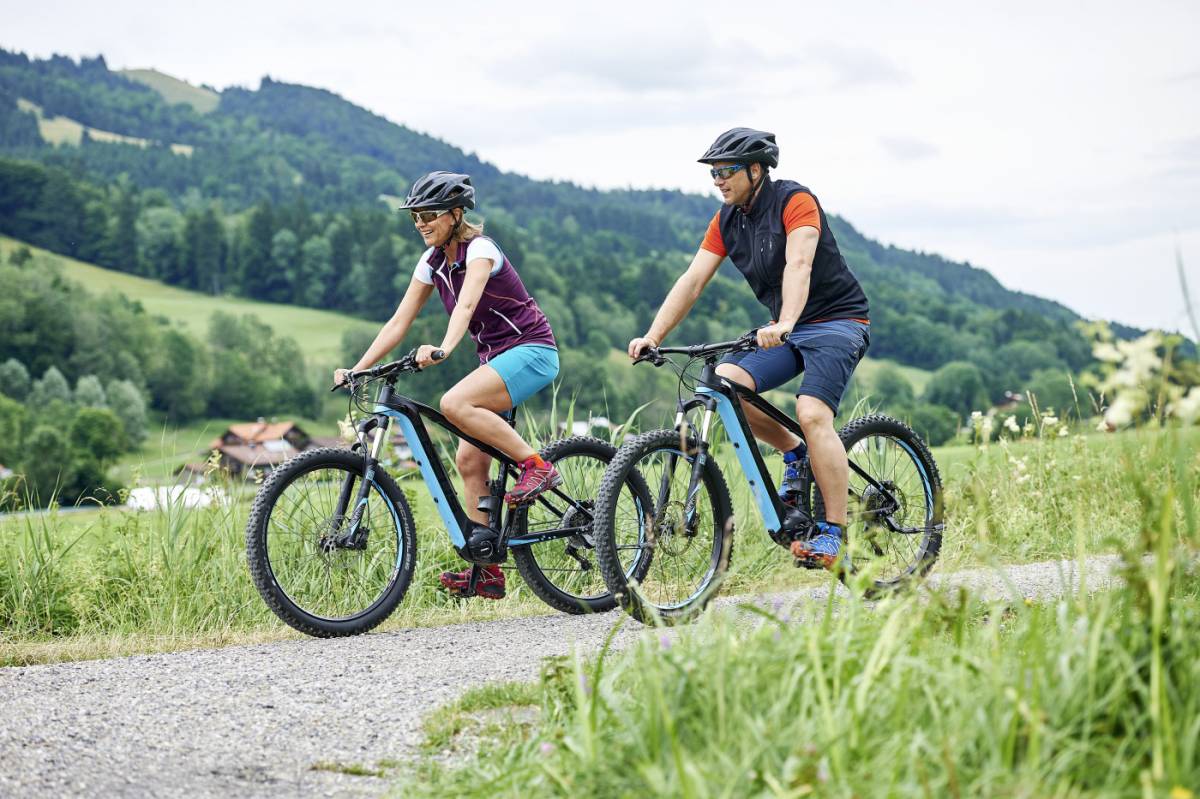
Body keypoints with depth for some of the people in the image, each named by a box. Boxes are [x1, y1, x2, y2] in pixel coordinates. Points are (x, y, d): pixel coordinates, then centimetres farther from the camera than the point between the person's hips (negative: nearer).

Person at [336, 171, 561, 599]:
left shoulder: (479, 249, -16)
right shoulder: (432, 262, 6)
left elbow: (466, 304, -35)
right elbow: (398, 323, 4)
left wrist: (443, 349, -52)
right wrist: (357, 369, -7)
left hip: (532, 350, -8)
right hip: (495, 356, 8)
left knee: (455, 403, -31)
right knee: (469, 459, -1)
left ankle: (536, 465, -17)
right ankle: (486, 570, 2)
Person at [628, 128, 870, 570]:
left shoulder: (795, 201, -16)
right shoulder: (726, 221, 4)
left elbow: (799, 265, -31)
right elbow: (692, 280, -1)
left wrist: (784, 325, -48)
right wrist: (653, 336, -13)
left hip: (837, 321, -7)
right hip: (784, 330, 7)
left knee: (812, 413, -26)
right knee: (724, 382, -17)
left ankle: (833, 532, -18)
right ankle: (794, 455, 5)